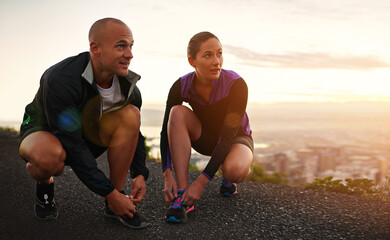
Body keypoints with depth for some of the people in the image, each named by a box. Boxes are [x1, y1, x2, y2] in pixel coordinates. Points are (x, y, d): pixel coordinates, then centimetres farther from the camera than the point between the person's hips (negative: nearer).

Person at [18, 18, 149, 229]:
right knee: (49, 156, -42)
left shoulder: (127, 85, -16)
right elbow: (72, 147, -32)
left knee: (130, 113, -23)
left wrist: (140, 173, -12)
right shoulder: (60, 80, -33)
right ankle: (44, 184, 0)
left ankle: (115, 206, -15)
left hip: (87, 135, 5)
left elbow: (133, 130, 2)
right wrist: (109, 193, -31)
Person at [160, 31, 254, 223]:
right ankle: (182, 195, -30)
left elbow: (229, 135, -32)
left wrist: (201, 182, -38)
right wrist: (168, 175, -34)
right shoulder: (181, 87, -19)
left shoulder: (236, 84, -28)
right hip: (205, 137, 3)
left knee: (235, 170, -38)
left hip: (237, 139, -3)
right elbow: (167, 131, -19)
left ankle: (228, 177, 4)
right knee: (178, 112, -28)